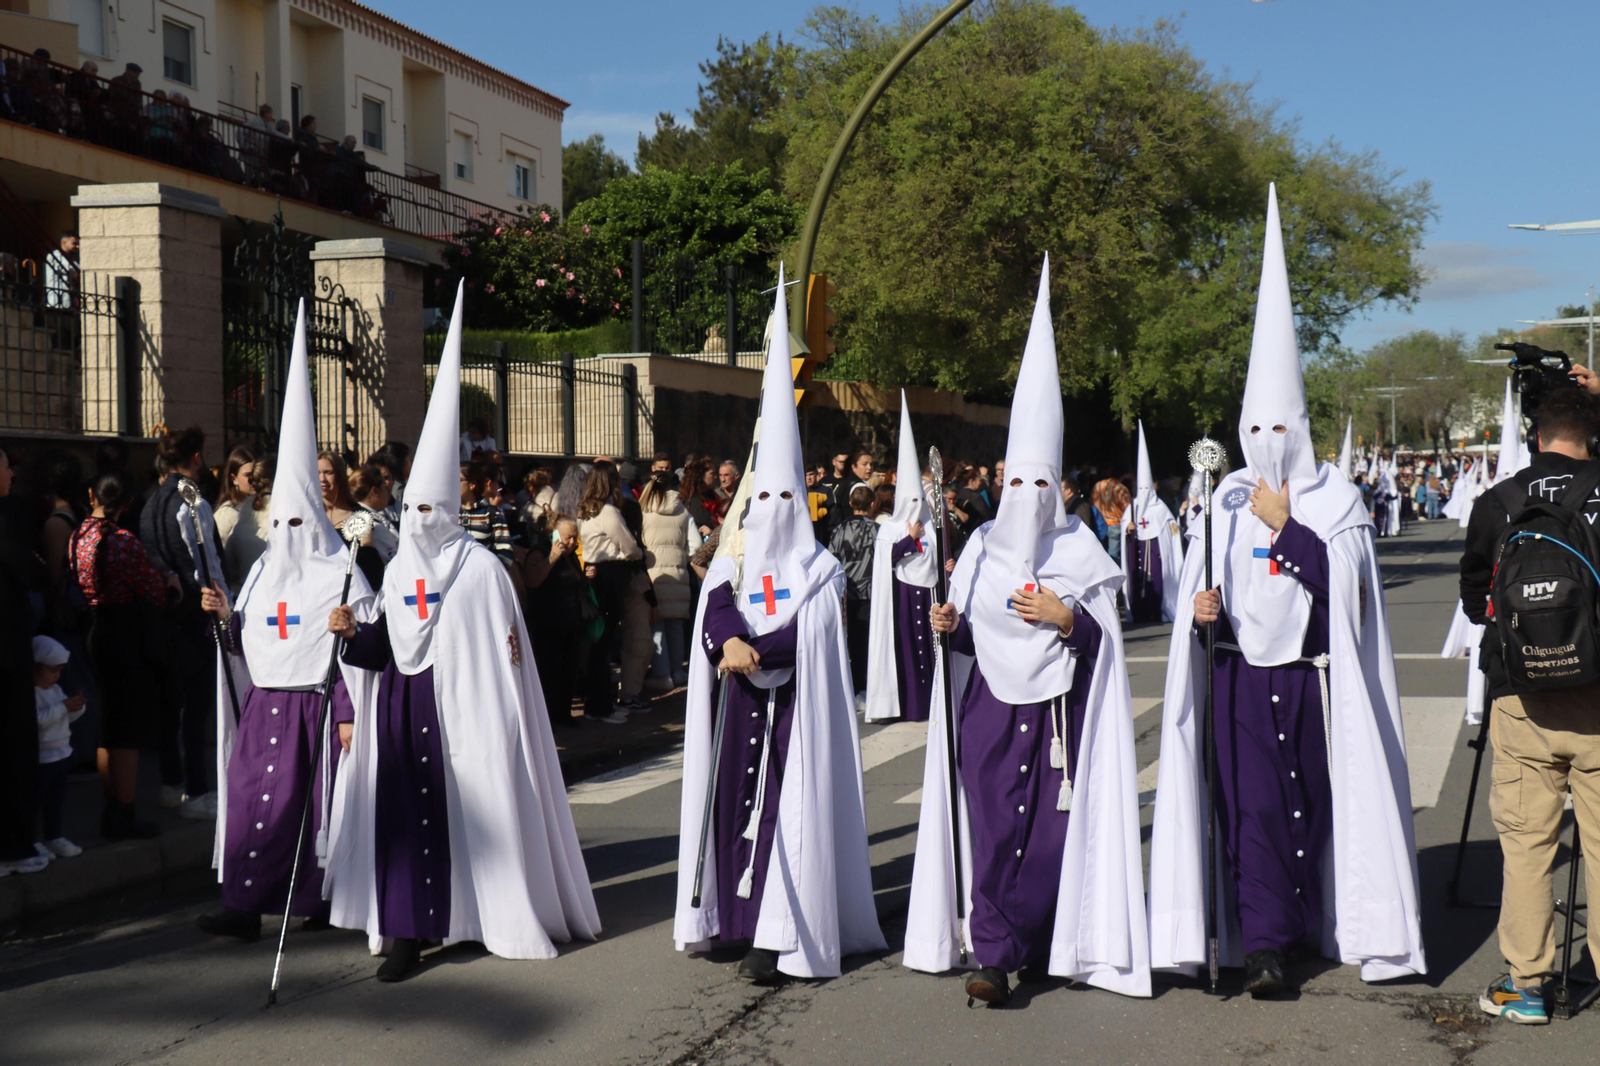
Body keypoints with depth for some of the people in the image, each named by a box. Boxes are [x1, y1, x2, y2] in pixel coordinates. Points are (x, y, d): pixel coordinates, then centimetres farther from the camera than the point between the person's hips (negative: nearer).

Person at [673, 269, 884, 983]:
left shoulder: (817, 570, 1)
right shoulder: (732, 559, 9)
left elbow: (803, 636, -12)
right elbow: (714, 613, -7)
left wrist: (744, 648, -18)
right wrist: (729, 642, -27)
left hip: (792, 705, -4)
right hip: (740, 702, 4)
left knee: (786, 804, -7)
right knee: (735, 797, 5)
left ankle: (777, 935, -9)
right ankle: (735, 912, 14)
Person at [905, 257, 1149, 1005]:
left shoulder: (1079, 551, 3)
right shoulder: (981, 549, 8)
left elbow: (1103, 638, 1)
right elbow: (969, 637, 13)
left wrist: (1066, 618, -16)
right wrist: (949, 626, -8)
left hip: (1054, 709, -1)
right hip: (989, 707, 1)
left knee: (1050, 829, -2)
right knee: (993, 825, -8)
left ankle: (1041, 945, 14)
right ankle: (994, 954, -7)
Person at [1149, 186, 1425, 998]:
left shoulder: (1336, 499, 1)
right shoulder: (1227, 501, 8)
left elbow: (1344, 583, -11)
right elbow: (1203, 584, 14)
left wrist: (1285, 527, -13)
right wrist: (1202, 607, -7)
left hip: (1312, 676, -1)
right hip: (1242, 672, 1)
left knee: (1318, 798, 7)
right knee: (1254, 803, -8)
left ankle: (1320, 915, 24)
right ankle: (1263, 941, -10)